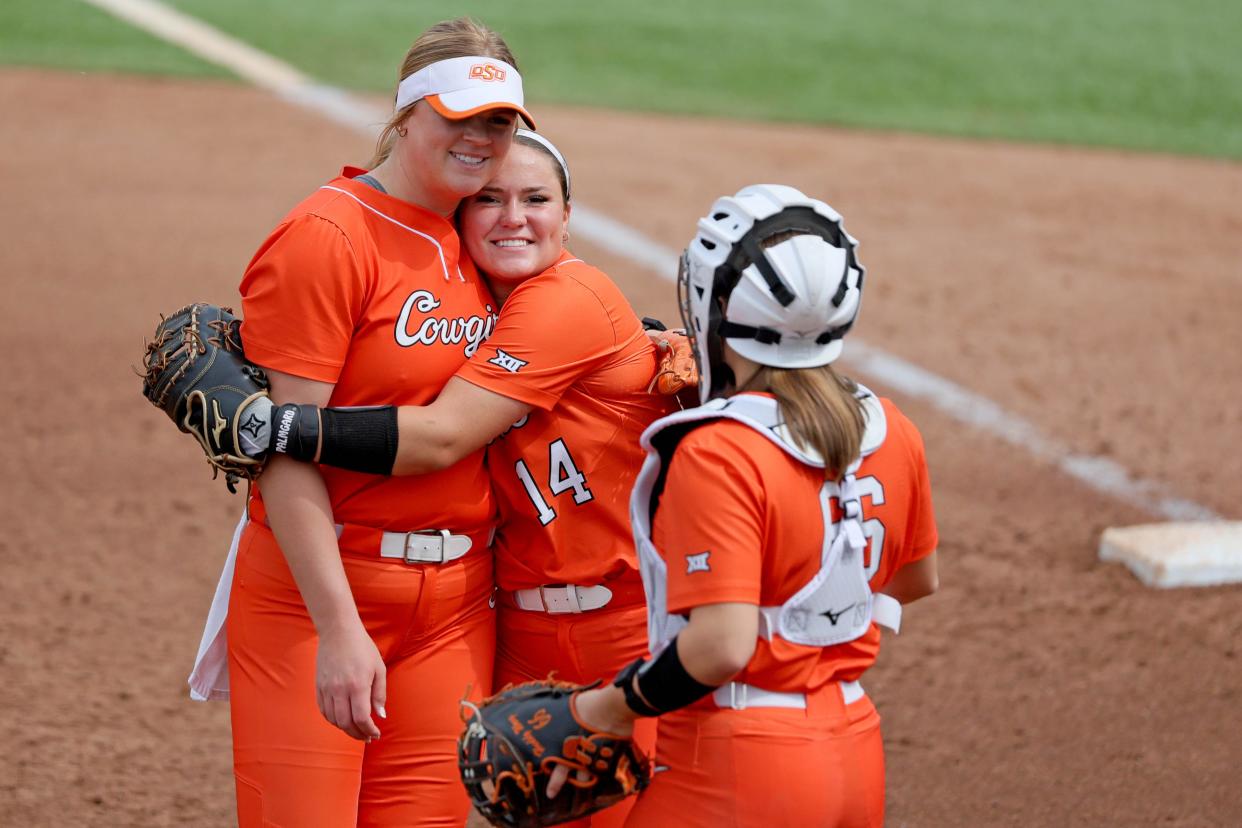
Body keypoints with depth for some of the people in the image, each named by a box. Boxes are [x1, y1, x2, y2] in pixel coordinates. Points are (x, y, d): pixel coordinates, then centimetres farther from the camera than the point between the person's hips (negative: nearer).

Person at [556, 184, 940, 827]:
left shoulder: (717, 454, -20)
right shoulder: (891, 434, 2)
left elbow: (722, 646, -26)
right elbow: (917, 579, 18)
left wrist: (612, 708, -13)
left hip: (737, 772, -7)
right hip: (858, 757, 7)